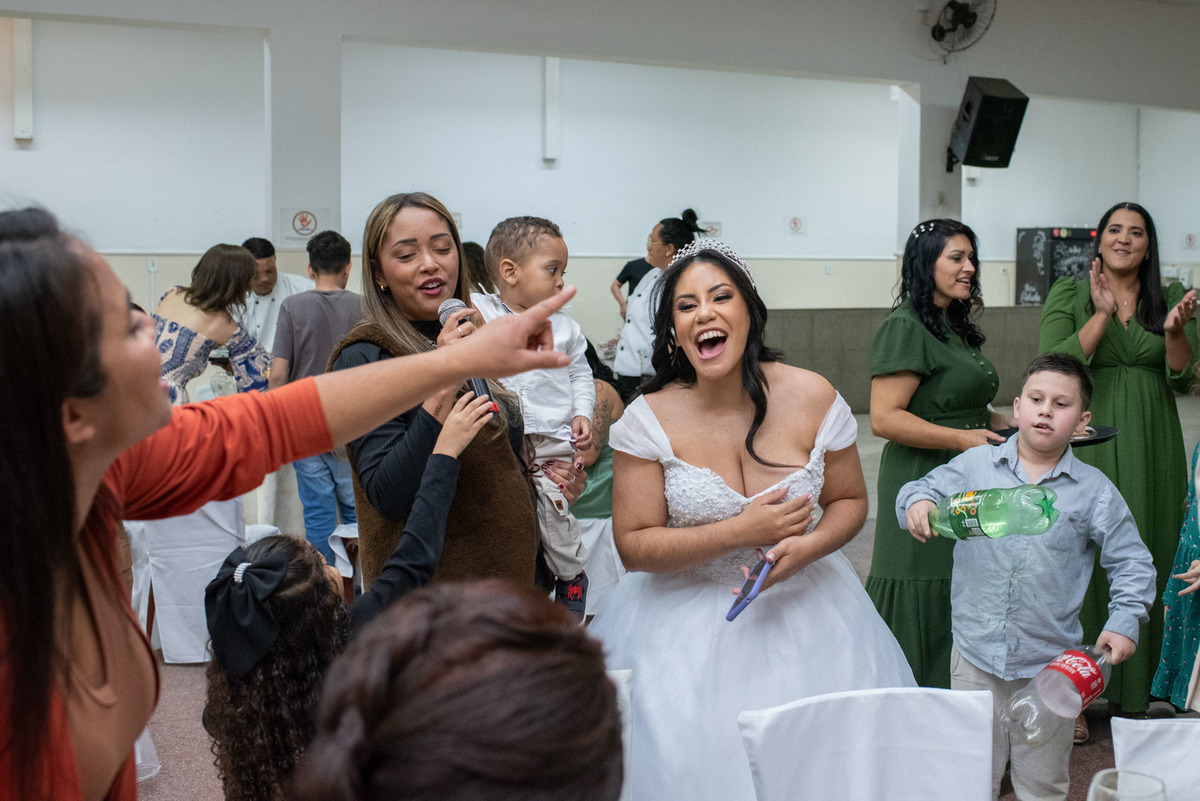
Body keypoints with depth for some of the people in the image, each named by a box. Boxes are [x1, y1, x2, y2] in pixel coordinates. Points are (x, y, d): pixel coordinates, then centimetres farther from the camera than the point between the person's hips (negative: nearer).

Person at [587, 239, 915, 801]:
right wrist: (742, 532, -19)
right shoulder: (649, 419, -11)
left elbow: (850, 501, 6)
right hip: (687, 617, -1)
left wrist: (806, 547, -16)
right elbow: (633, 546, -10)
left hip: (801, 603, 2)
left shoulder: (812, 398, -7)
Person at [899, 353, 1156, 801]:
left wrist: (1124, 621, -9)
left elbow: (1131, 563, 4)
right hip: (976, 653, 0)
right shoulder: (975, 466, 0)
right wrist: (918, 502, -19)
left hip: (1050, 663, 0)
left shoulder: (1095, 491, -1)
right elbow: (925, 488, 5)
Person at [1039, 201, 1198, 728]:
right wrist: (1103, 314, -16)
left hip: (1150, 451, 3)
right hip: (1086, 447, -3)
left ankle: (1135, 695, 18)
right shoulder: (1067, 295, 2)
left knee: (1145, 560, 5)